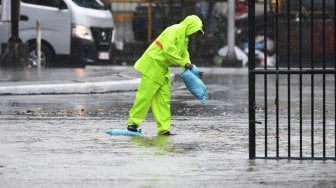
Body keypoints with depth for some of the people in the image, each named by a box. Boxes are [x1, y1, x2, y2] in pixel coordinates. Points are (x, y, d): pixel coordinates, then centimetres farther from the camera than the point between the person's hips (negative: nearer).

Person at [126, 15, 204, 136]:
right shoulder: (173, 31, -16)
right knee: (145, 95, -10)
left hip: (163, 70, 10)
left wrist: (190, 68, 8)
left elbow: (184, 54, 24)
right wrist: (183, 63, -25)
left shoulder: (184, 38, 17)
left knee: (163, 99, 6)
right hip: (152, 65, -10)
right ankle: (133, 122, -4)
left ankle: (164, 129, 6)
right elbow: (168, 50, -28)